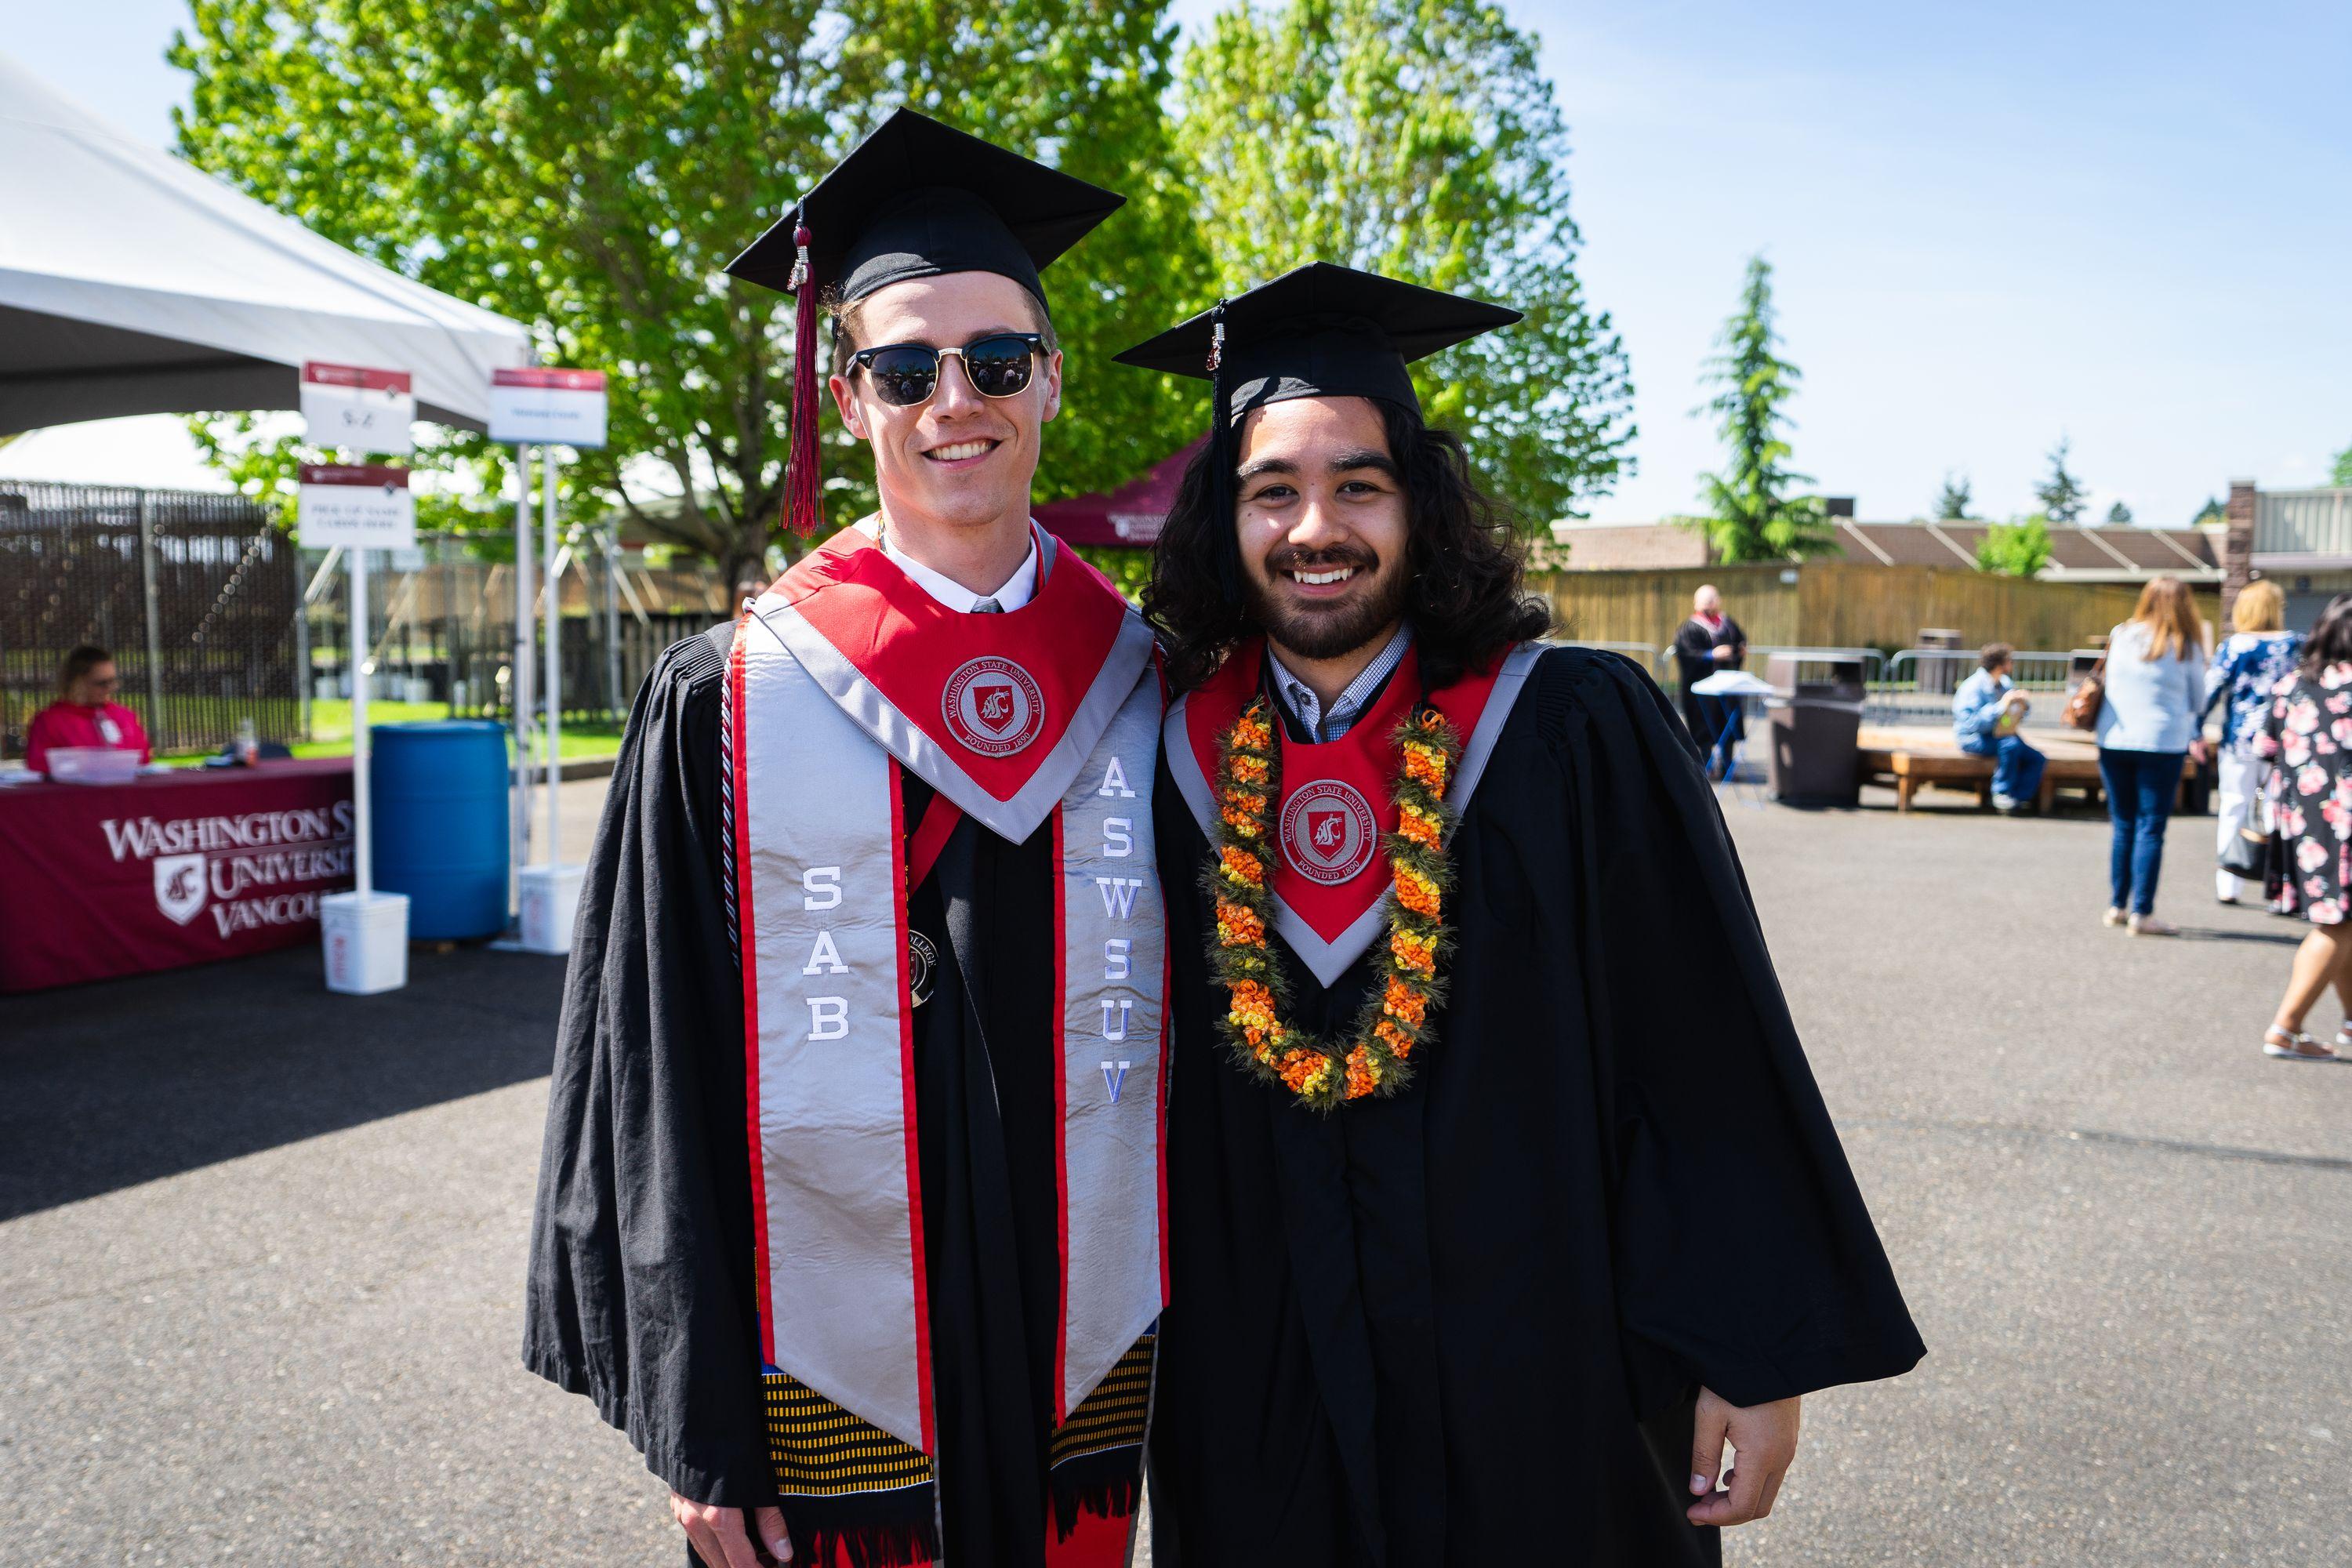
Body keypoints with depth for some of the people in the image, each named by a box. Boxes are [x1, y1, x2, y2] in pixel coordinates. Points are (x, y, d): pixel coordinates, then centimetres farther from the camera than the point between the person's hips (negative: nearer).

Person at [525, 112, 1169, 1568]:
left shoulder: (1145, 689, 1)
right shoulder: (731, 701, -5)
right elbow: (662, 1069, -4)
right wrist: (698, 1429, -6)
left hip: (1090, 1368, 2)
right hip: (829, 1386, -2)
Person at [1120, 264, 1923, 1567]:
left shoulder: (1579, 735, -12)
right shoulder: (1181, 760, -3)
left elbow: (1711, 1065, -10)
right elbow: (1153, 1084, 5)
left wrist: (1758, 1353, -10)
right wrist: (1154, 1347, 6)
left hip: (1541, 1387, -2)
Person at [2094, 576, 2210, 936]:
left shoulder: (2120, 636, 3)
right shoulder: (2185, 647, -5)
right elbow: (2197, 700, 5)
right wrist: (2192, 735, 25)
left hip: (2113, 742, 3)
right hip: (2161, 744, -3)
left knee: (2123, 826, 12)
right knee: (2151, 829, -1)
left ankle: (2117, 906, 17)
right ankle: (2141, 913, -3)